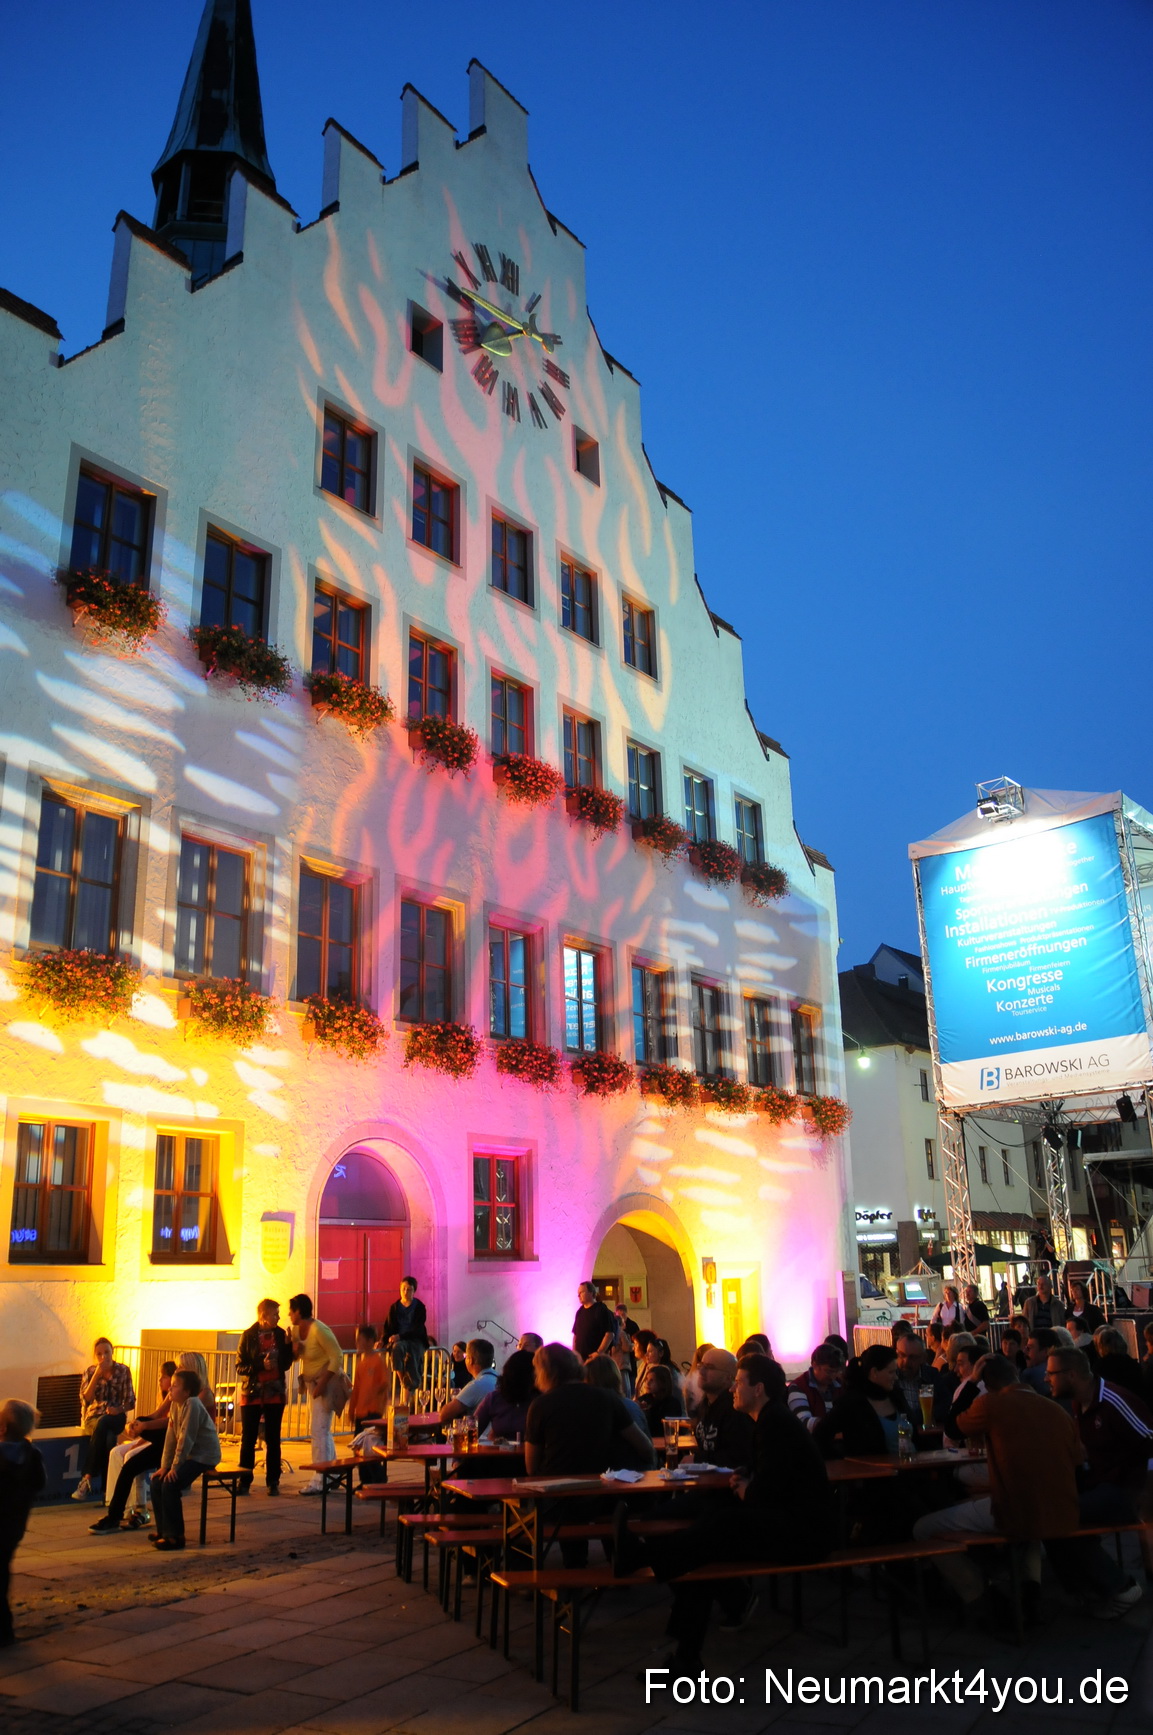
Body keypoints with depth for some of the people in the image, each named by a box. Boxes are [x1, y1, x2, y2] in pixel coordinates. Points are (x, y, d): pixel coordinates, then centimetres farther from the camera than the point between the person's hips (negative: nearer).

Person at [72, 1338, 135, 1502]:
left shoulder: (123, 1371, 6)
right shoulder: (89, 1372, 9)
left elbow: (131, 1402, 6)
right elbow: (86, 1399, -7)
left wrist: (119, 1409, -16)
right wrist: (97, 1375, -13)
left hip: (116, 1417, -1)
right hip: (93, 1417, 1)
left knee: (103, 1423, -39)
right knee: (109, 1438, -36)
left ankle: (87, 1478, -38)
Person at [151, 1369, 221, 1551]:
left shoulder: (192, 1404, -22)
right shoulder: (175, 1405, 4)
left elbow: (186, 1438, -22)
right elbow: (171, 1437, 5)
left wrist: (175, 1466, -19)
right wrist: (165, 1465, 0)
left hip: (203, 1456, -9)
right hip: (188, 1454, 9)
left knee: (170, 1485, -21)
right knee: (157, 1482, 4)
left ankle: (174, 1536, -9)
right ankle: (164, 1530, 17)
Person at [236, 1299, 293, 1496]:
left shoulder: (280, 1334, 2)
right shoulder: (249, 1336, -5)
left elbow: (286, 1364, 3)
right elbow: (240, 1366, -7)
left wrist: (288, 1344, -10)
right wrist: (260, 1366, -20)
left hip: (275, 1393, 2)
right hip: (252, 1394, -2)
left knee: (273, 1439, 6)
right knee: (248, 1439, 4)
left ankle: (273, 1482, 14)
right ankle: (244, 1481, 13)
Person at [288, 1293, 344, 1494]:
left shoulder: (319, 1330, -21)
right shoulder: (296, 1329, 4)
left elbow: (337, 1357, -22)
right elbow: (294, 1356, 12)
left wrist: (323, 1383, -24)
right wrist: (294, 1348, -11)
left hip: (327, 1383, -9)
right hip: (312, 1383, 9)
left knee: (318, 1431, -9)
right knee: (323, 1431, 16)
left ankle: (319, 1480, -5)